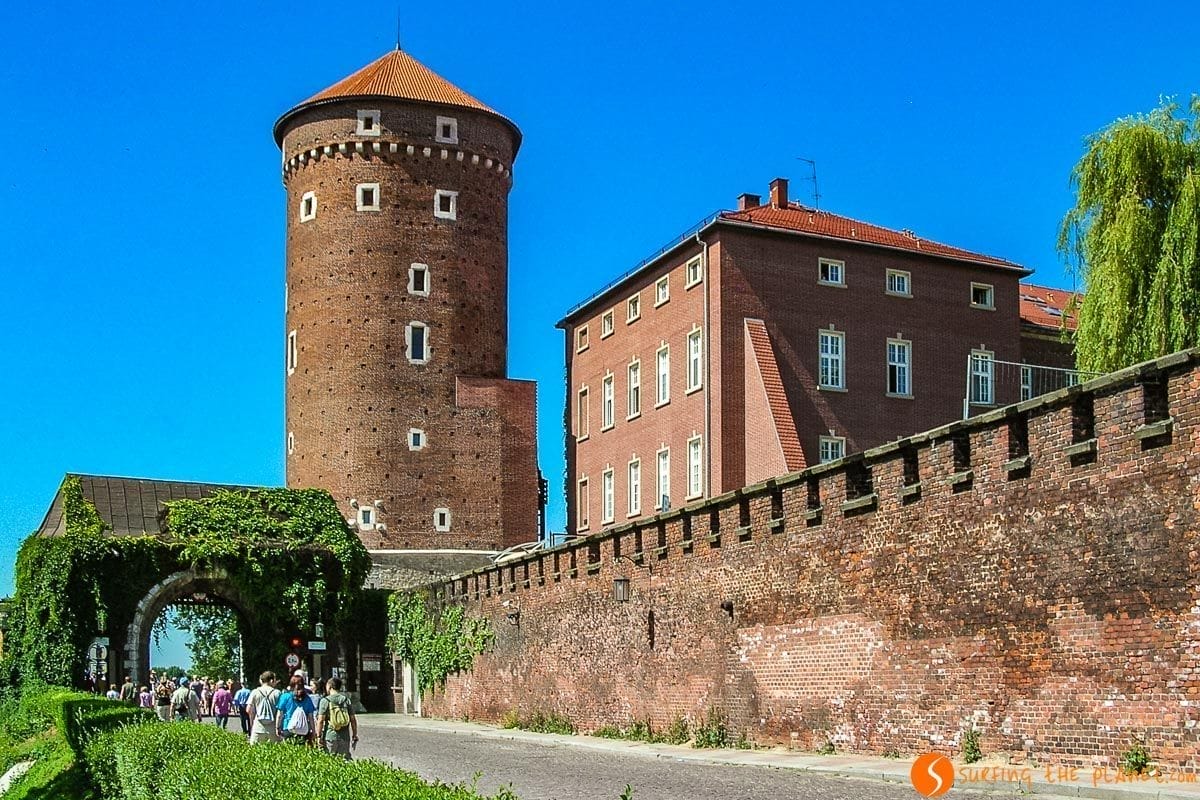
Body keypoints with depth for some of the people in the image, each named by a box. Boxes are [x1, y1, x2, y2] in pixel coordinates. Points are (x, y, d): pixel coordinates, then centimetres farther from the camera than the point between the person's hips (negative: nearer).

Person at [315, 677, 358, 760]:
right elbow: (353, 720, 6)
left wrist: (319, 736, -4)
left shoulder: (325, 701, -3)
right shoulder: (347, 700, 7)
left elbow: (320, 720, -8)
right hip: (345, 737, 3)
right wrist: (355, 736, 12)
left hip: (330, 737, -3)